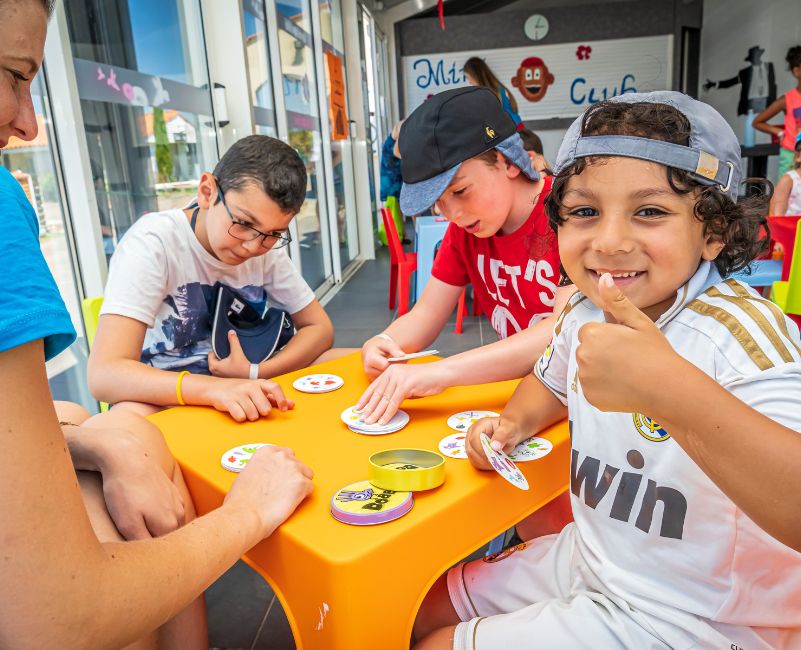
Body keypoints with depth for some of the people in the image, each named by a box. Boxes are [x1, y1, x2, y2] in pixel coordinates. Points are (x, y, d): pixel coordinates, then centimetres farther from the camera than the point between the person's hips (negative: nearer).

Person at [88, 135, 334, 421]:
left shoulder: (268, 246, -6)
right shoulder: (153, 242, -20)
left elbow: (320, 328, -1)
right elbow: (104, 374, -28)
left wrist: (254, 374, -18)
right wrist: (213, 388, -44)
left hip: (241, 383, 4)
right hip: (165, 395, -3)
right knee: (131, 419, -38)